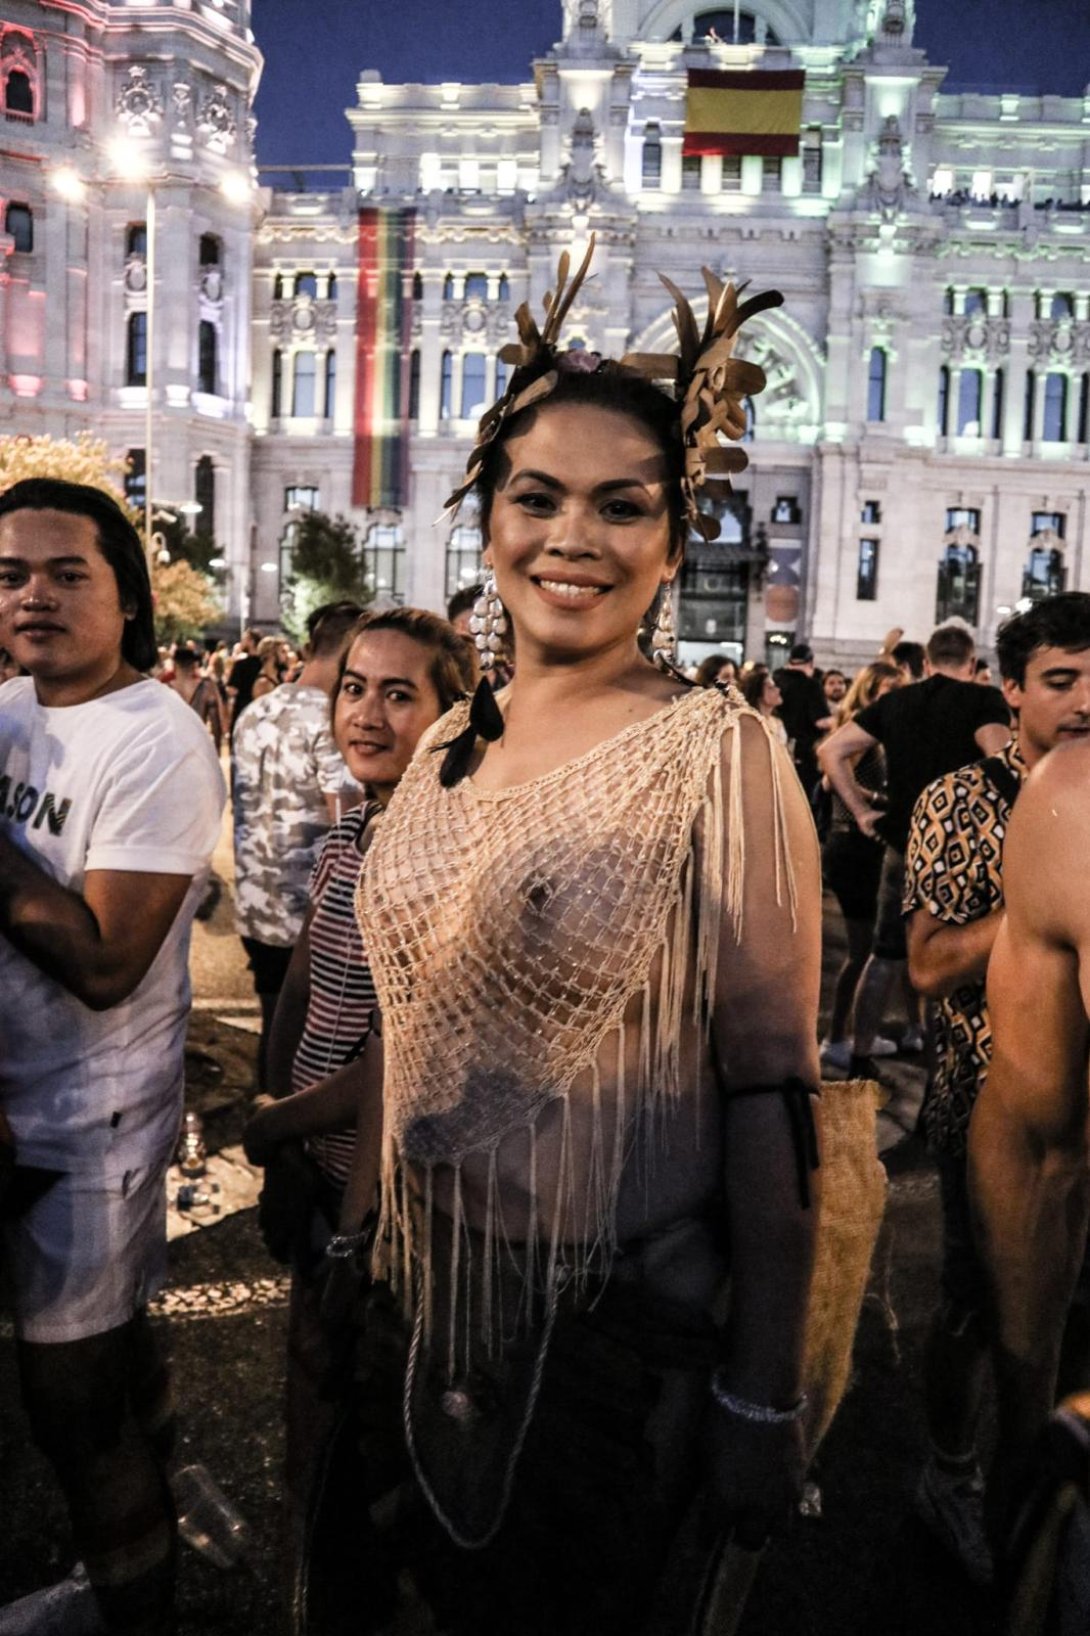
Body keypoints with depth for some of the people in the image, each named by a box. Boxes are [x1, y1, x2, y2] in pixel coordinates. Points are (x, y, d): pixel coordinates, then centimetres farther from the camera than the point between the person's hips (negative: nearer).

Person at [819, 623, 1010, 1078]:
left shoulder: (895, 701, 10)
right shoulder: (983, 700, -4)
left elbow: (831, 751, 7)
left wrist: (861, 810, 7)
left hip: (903, 848, 4)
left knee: (887, 954, 15)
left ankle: (860, 1058, 21)